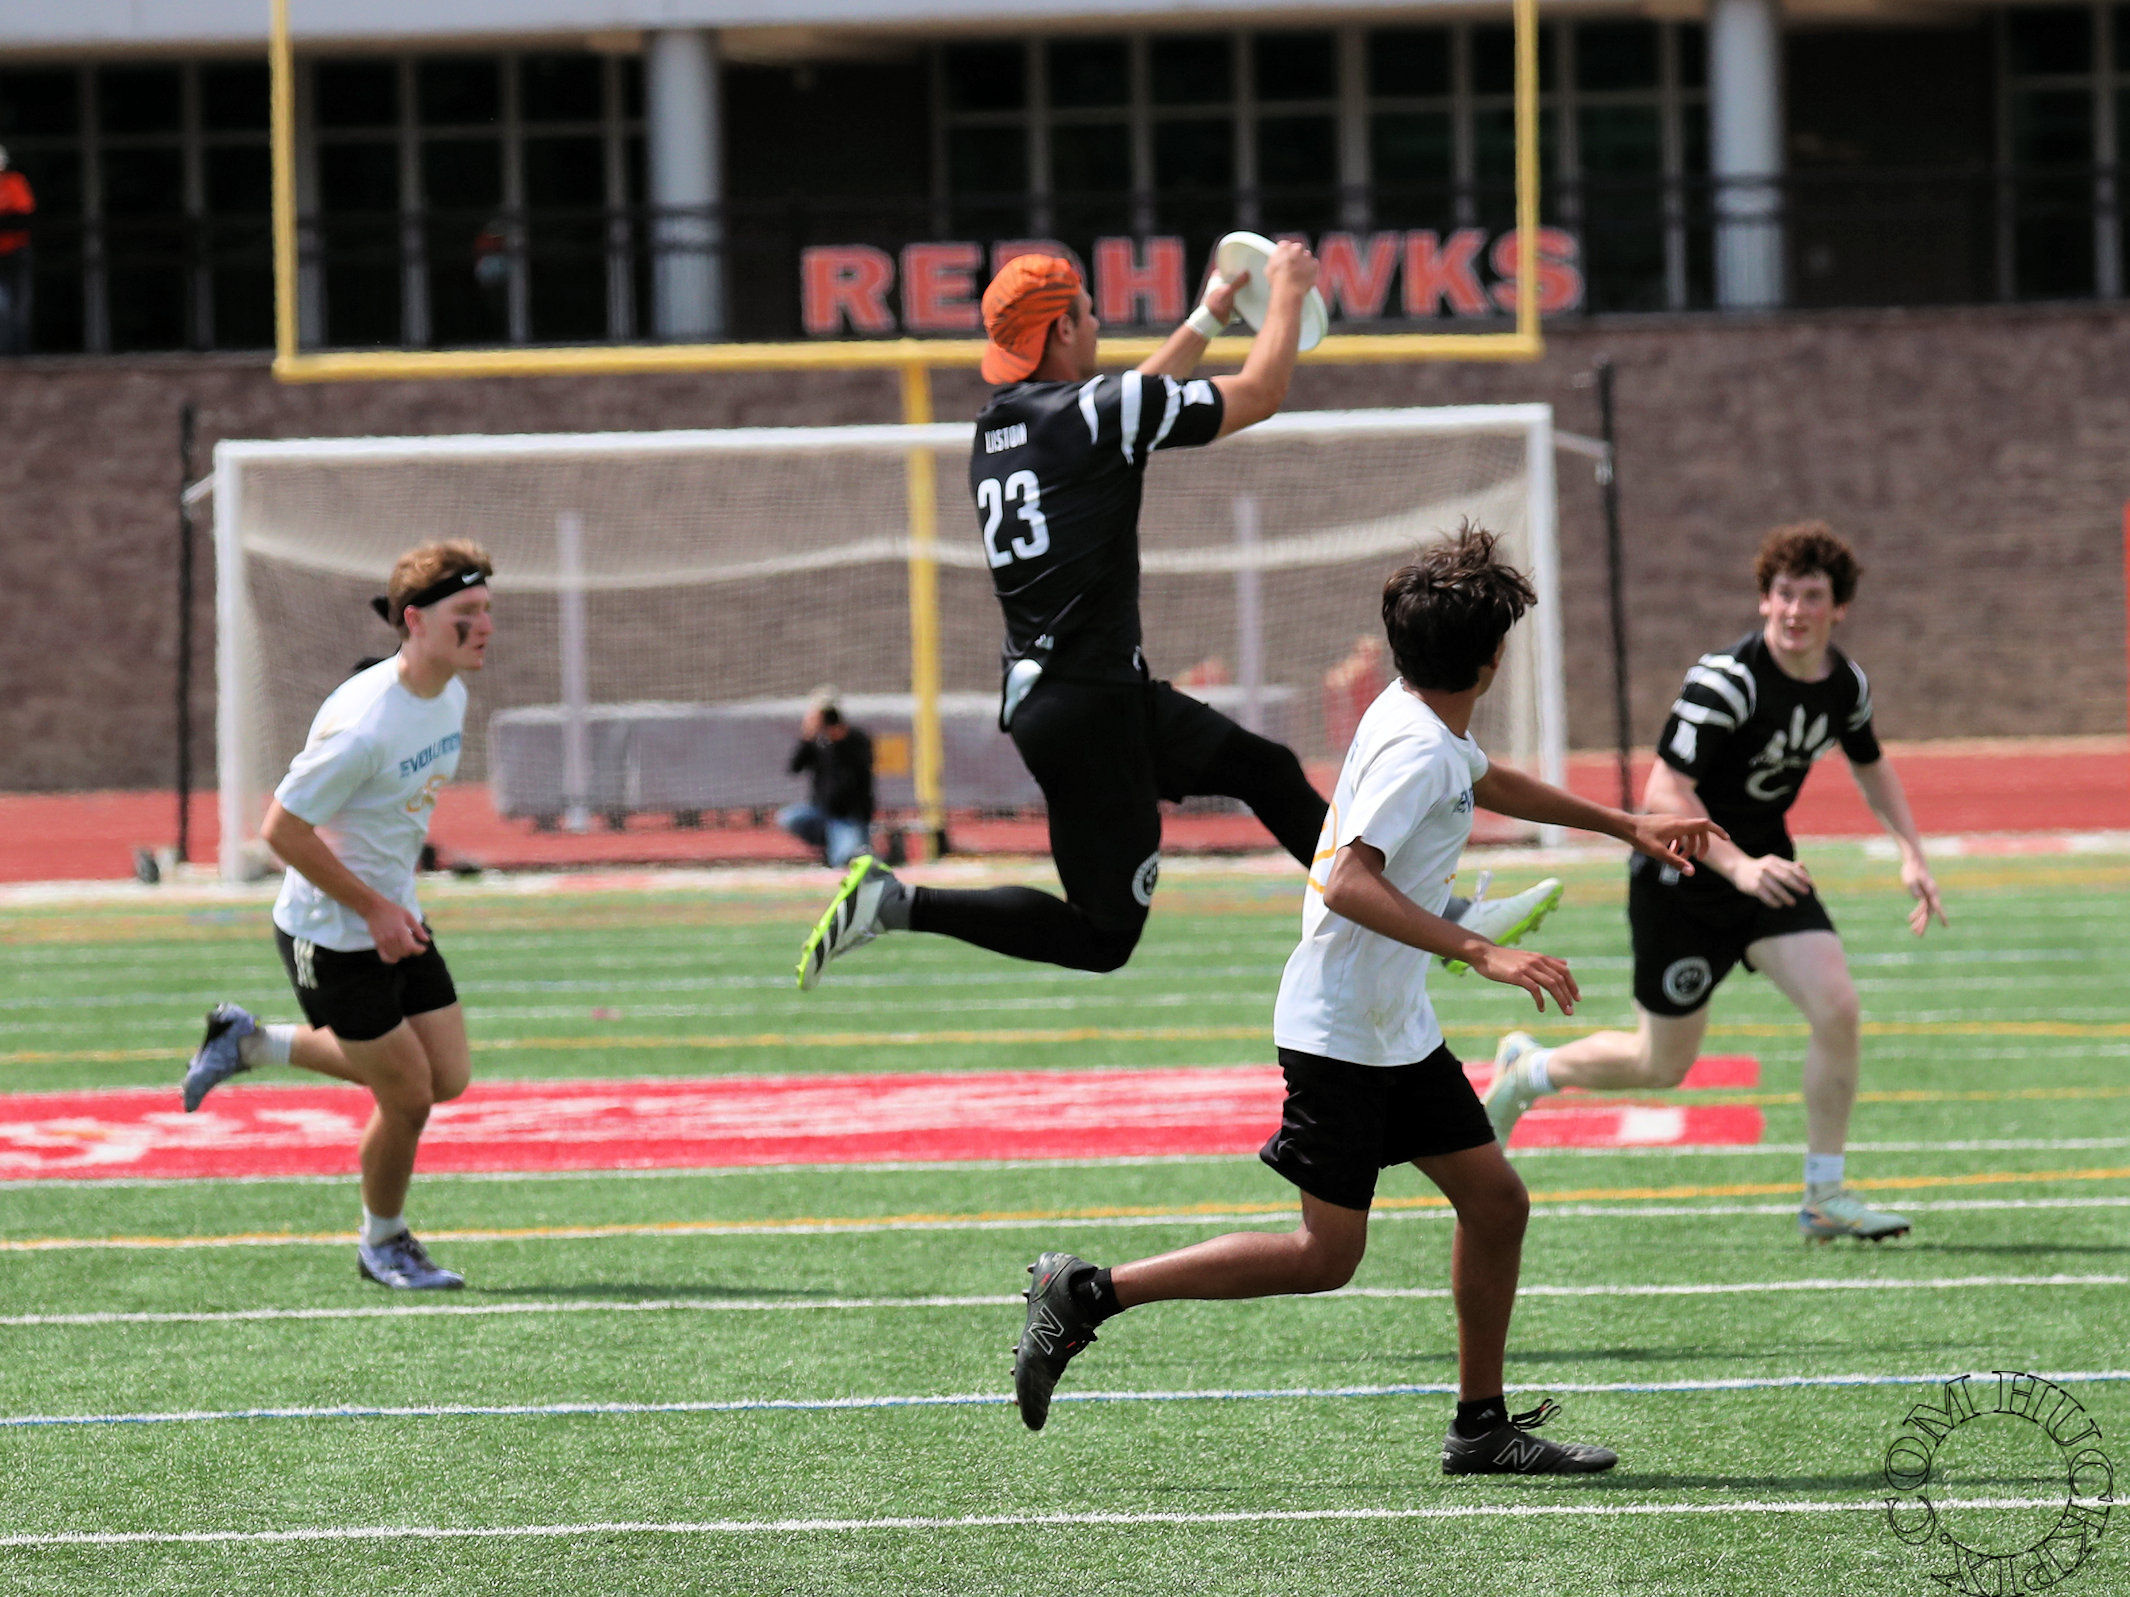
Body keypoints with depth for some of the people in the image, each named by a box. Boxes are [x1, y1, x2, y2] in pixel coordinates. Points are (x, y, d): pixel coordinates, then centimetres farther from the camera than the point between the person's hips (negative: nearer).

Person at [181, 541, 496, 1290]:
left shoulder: (450, 694, -1)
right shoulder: (364, 724, -29)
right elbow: (283, 828, -25)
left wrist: (398, 899, 13)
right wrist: (374, 909, -20)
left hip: (393, 914, 8)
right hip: (332, 934, -8)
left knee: (449, 1078, 9)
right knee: (408, 1097, -3)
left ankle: (254, 1043, 25)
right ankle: (383, 1243, 24)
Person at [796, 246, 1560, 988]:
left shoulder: (997, 427, 11)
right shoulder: (1088, 412, -14)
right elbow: (1260, 393, -6)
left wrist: (1209, 317, 37)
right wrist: (1286, 289, 10)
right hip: (1087, 711, -10)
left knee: (1267, 770, 18)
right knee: (1102, 937, -3)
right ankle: (900, 902, -7)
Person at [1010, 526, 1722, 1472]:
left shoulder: (1421, 718, 8)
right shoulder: (1418, 752, -22)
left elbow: (1493, 784, 31)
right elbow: (1349, 884, -33)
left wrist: (1627, 828, 37)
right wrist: (1483, 954, -38)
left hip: (1397, 1031, 10)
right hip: (1339, 1031, -10)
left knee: (1496, 1201, 8)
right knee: (1325, 1257, -8)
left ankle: (1482, 1428, 18)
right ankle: (1086, 1294, -2)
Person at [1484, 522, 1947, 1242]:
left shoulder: (1846, 684, -3)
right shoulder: (1727, 679, -26)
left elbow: (1871, 766, 18)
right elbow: (1663, 795, -28)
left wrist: (1912, 852, 4)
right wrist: (1737, 866, -39)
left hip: (1766, 866, 6)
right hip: (1680, 877, -6)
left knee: (1836, 1005, -15)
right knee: (1663, 1065, 4)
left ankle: (1825, 1196, -3)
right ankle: (1528, 1071, 34)